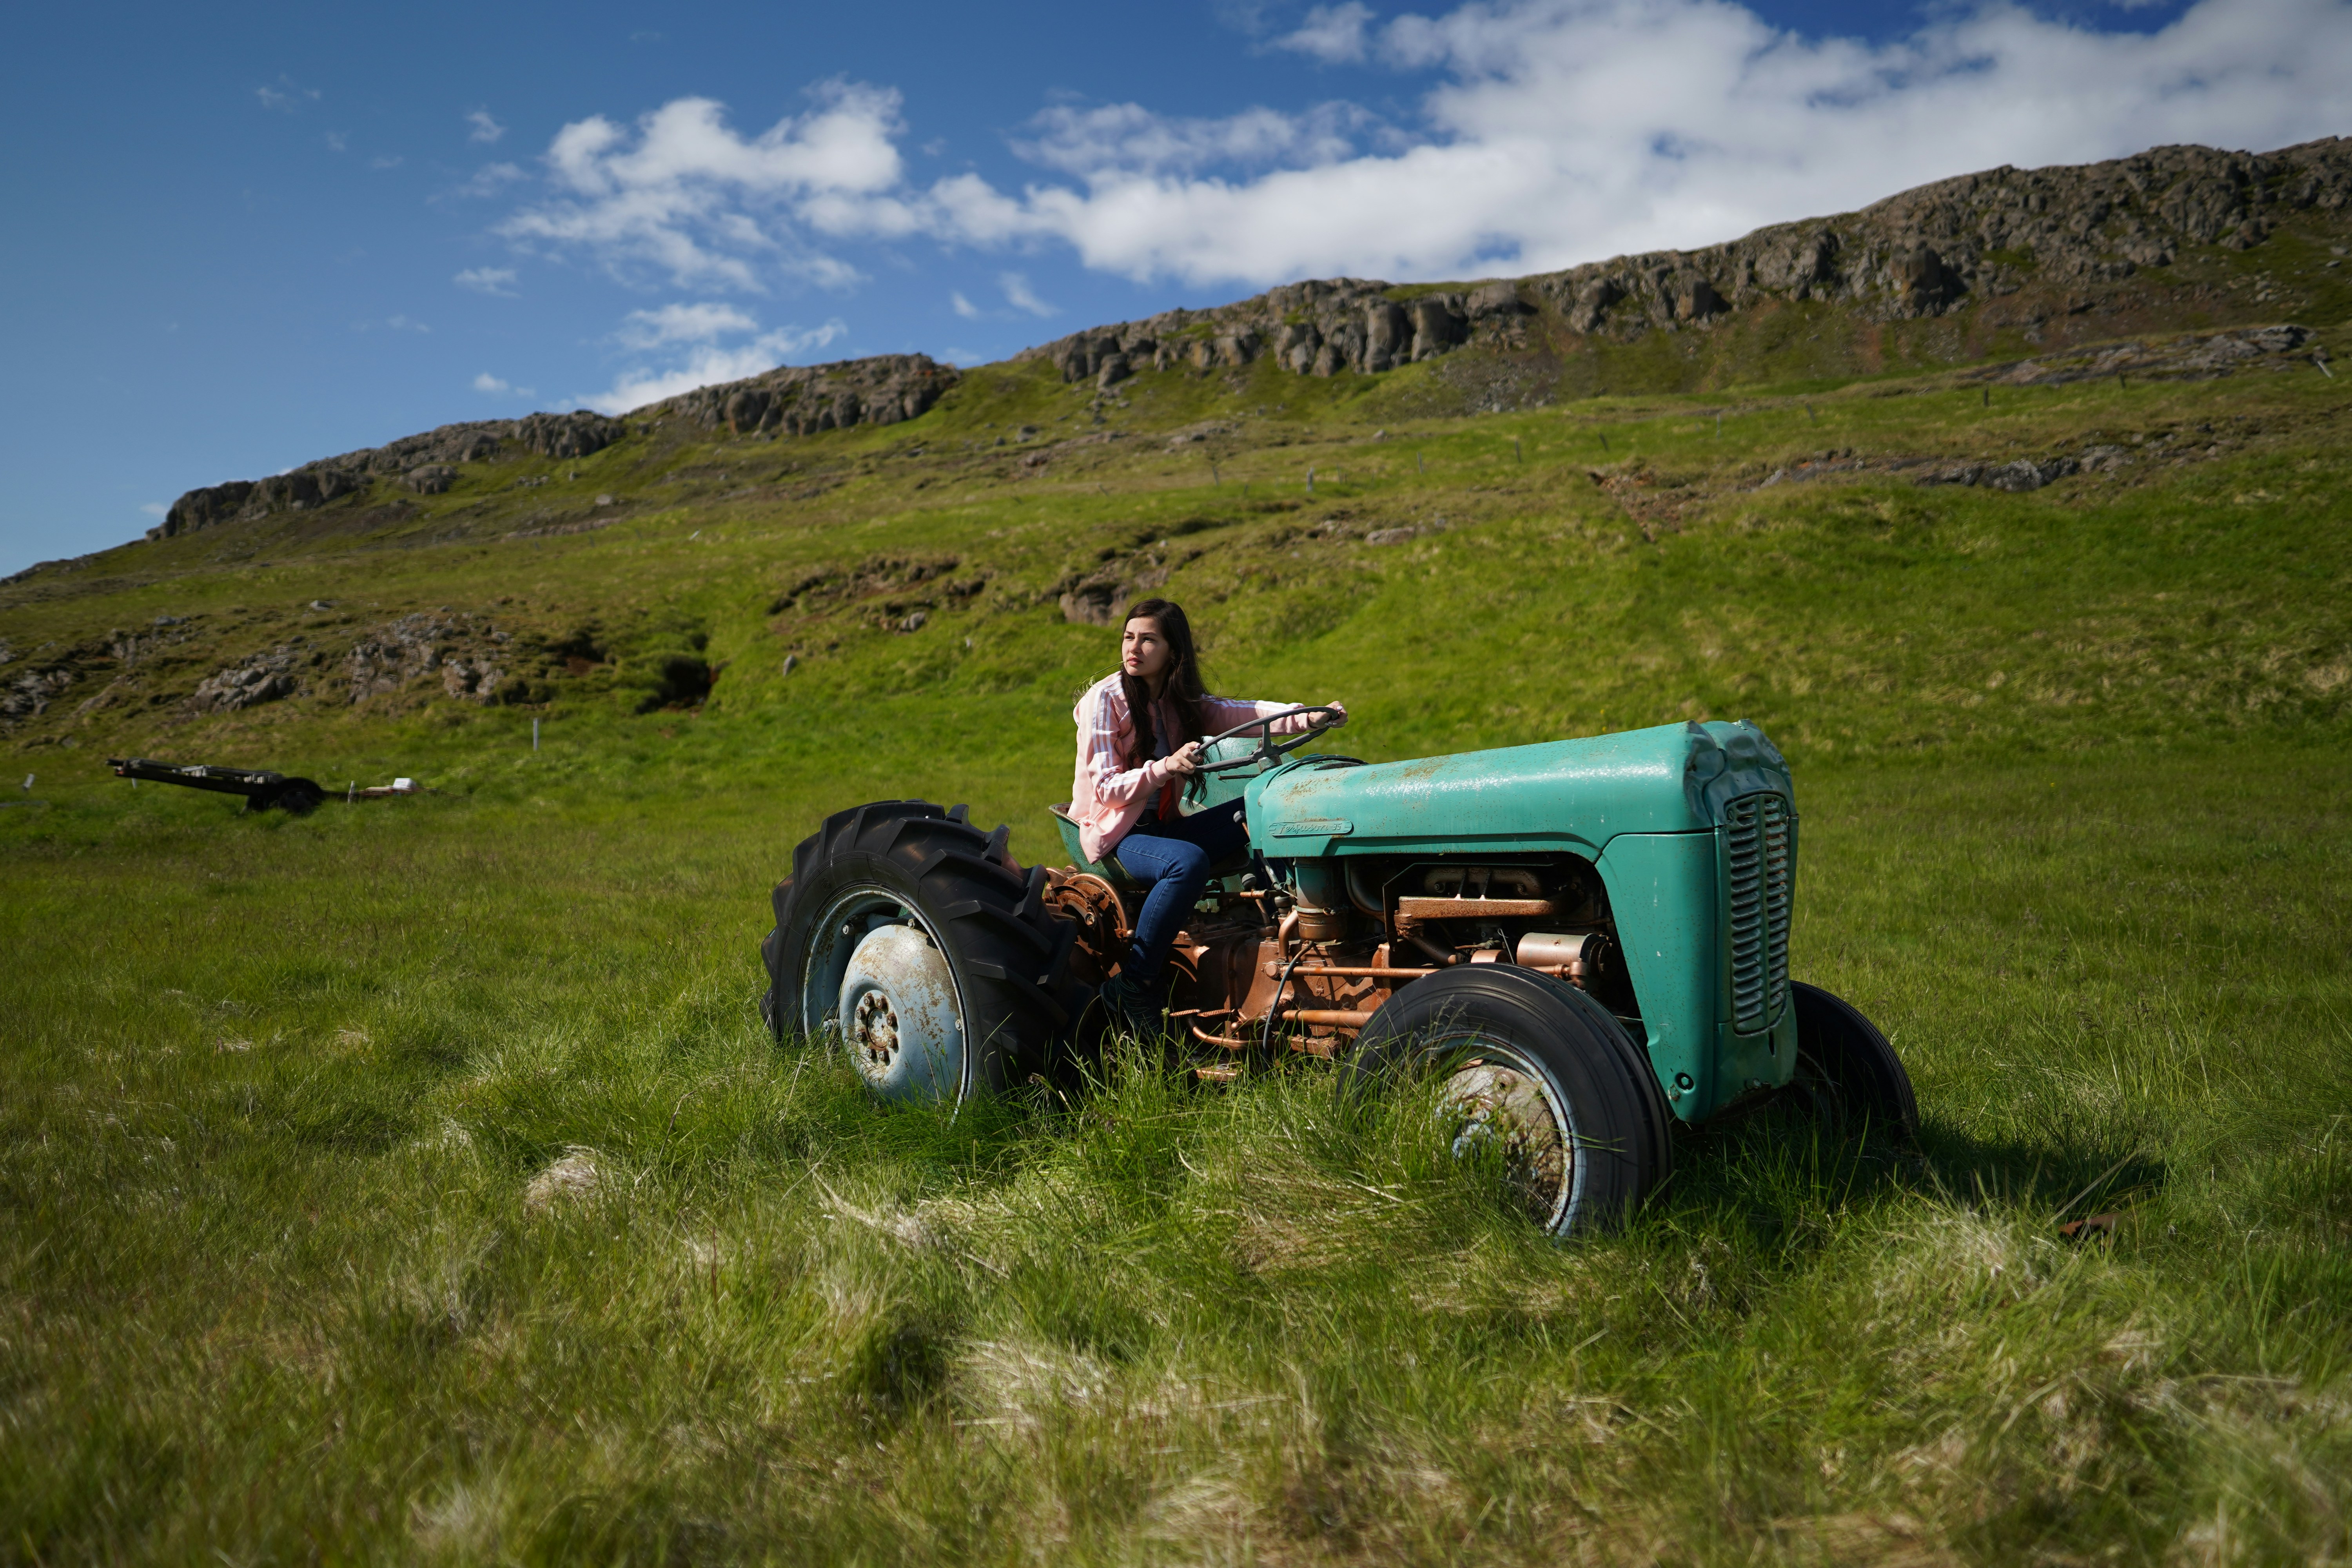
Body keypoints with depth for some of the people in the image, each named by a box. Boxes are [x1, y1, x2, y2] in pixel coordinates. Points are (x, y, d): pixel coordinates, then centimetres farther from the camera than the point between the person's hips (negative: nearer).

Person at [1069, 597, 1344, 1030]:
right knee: (1189, 862, -36)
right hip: (1114, 836, -6)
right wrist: (1167, 766, -32)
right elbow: (1106, 788, -17)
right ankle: (1131, 986, -26)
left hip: (1160, 827, 7)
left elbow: (1247, 714, 0)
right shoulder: (1104, 701, -11)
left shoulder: (1181, 703, 8)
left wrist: (1311, 716, -16)